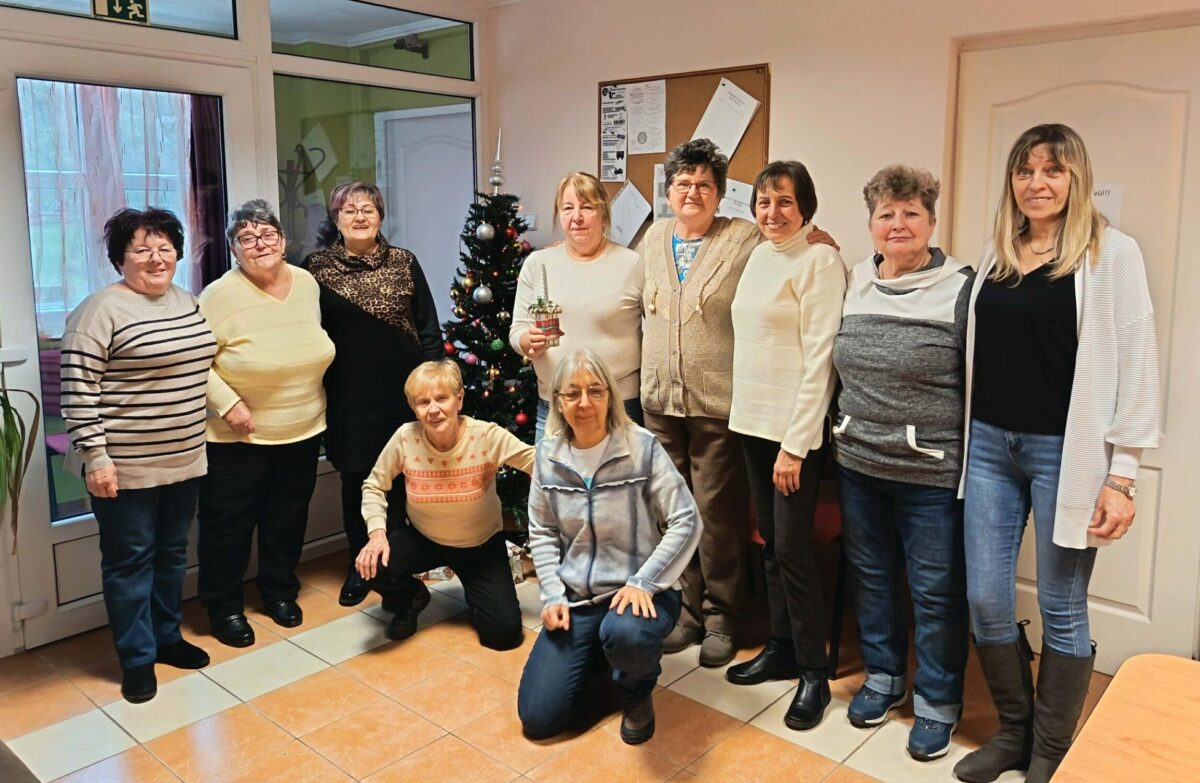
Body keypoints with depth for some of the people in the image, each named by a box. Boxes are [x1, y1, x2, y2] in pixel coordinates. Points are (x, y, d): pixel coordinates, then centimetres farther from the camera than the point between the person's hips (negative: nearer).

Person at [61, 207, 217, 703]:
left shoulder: (188, 302, 9)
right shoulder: (100, 310, -13)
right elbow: (79, 388, -15)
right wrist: (94, 456, -18)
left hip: (183, 460, 7)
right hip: (126, 467, -7)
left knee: (172, 552, 17)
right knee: (130, 560, 6)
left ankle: (167, 637, 33)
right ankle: (137, 658, 19)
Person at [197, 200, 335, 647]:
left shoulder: (307, 284, 2)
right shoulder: (220, 296, -15)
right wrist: (227, 403, -24)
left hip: (302, 431, 5)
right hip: (237, 438, -5)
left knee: (288, 518, 17)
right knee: (228, 524, 6)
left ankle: (280, 591, 36)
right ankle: (223, 606, 24)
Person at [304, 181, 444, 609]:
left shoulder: (404, 263, 3)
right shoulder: (316, 267, 2)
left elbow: (428, 330, 4)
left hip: (402, 392, 0)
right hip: (348, 398, 0)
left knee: (400, 480, 7)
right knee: (355, 481, 8)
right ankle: (359, 566, 25)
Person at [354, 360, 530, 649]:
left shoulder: (488, 436, -25)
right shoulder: (405, 438, -21)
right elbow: (374, 486, -7)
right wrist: (377, 532, -21)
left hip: (481, 545, -1)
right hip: (423, 539, 1)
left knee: (505, 632, -11)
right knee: (371, 568, -27)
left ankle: (474, 592, 26)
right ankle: (409, 603, 10)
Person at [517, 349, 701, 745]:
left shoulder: (641, 447, -13)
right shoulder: (548, 454, 0)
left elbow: (687, 521, -13)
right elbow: (542, 533, 7)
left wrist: (643, 583, -20)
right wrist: (553, 595, -4)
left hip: (638, 591, -4)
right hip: (575, 596, 4)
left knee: (625, 635, -41)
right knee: (538, 718, -3)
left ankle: (638, 691, -1)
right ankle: (595, 657, 29)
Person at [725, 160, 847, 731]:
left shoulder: (820, 261, -11)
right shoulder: (758, 257, 12)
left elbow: (819, 356, -16)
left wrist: (795, 444, -18)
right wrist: (748, 415, 11)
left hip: (795, 426, -7)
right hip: (752, 419, 8)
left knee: (793, 545, -2)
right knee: (769, 541, 15)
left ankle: (814, 672, 14)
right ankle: (781, 648, 29)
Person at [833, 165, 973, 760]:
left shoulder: (960, 289, -9)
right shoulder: (855, 283, 6)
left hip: (932, 475, -5)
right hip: (858, 465, 5)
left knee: (936, 593, 7)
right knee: (871, 578, 18)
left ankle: (937, 703, 27)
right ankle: (882, 677, 38)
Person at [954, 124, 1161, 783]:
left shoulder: (1111, 253, -4)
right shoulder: (994, 256, 10)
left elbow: (1138, 366, -7)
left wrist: (1121, 475, -11)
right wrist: (970, 440, 10)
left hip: (1065, 451, -4)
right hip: (990, 447, 5)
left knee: (1062, 611, 8)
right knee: (985, 601, 8)